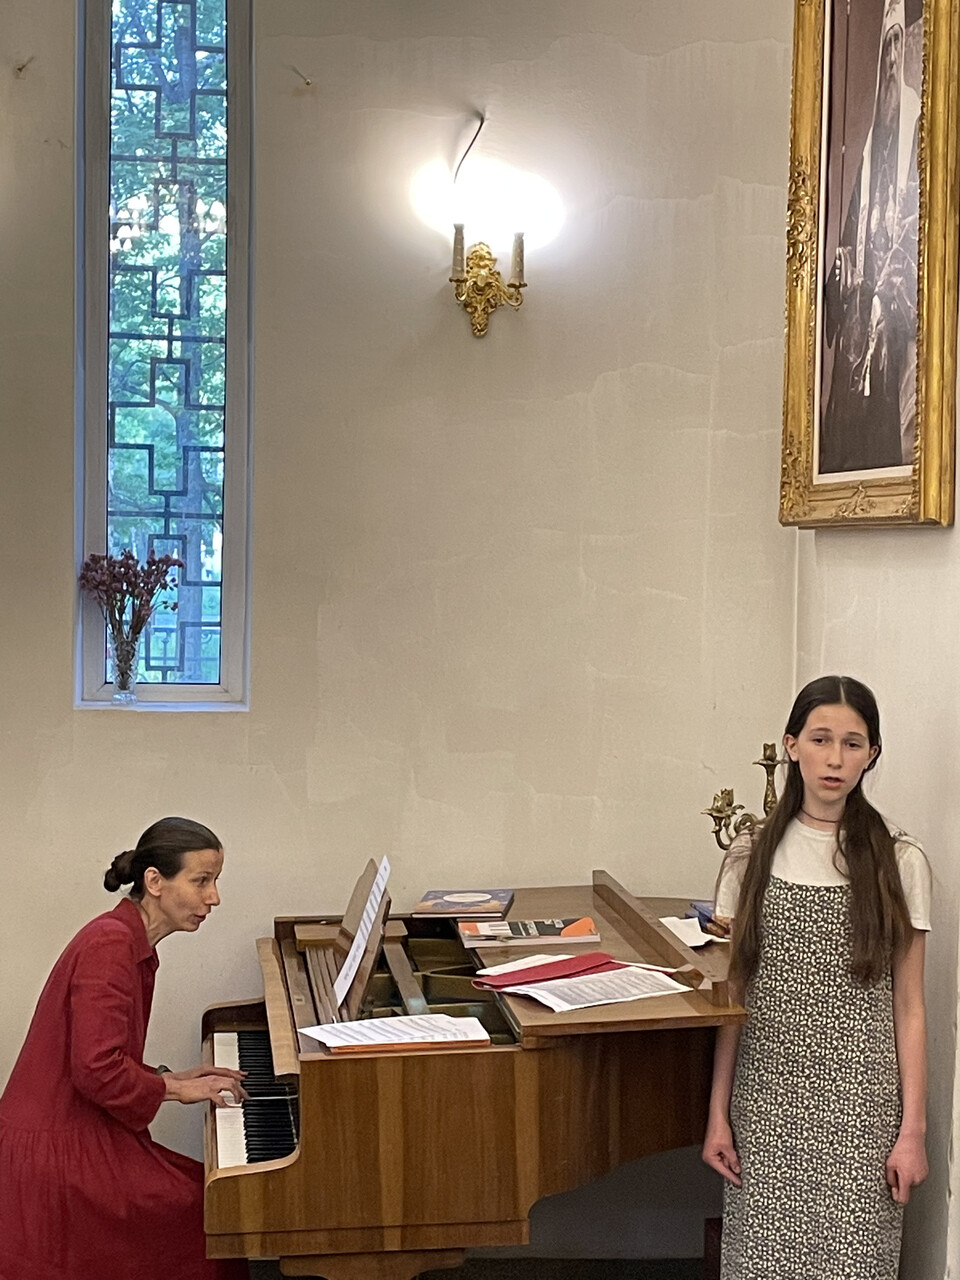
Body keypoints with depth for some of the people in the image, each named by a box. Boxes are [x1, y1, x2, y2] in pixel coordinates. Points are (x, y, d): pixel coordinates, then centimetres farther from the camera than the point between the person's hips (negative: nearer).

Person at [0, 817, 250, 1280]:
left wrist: (172, 1078, 6)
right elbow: (98, 1071, -24)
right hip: (52, 1152, -10)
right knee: (212, 1209, -8)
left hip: (76, 1137, 10)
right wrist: (177, 1089, -11)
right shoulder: (109, 943, -18)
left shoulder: (132, 944, 14)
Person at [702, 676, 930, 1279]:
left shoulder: (899, 862, -1)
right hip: (767, 1098, 2)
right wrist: (718, 1112, 2)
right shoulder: (752, 857, 3)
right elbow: (733, 995, 5)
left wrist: (913, 1130, -4)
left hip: (859, 1103, -1)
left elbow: (909, 1008, 0)